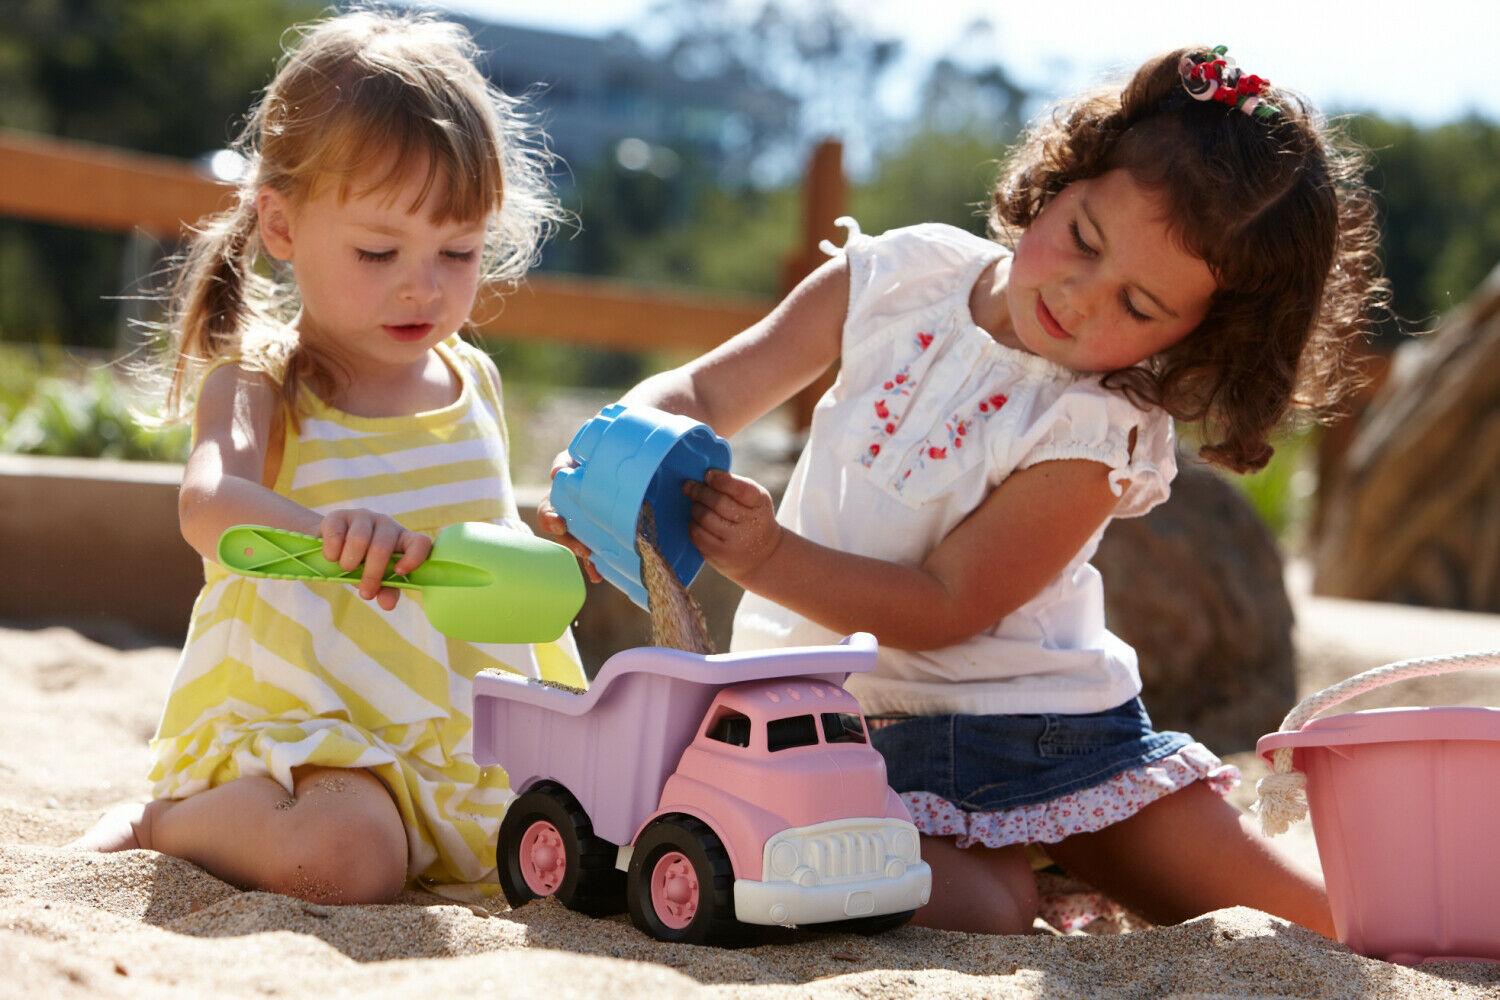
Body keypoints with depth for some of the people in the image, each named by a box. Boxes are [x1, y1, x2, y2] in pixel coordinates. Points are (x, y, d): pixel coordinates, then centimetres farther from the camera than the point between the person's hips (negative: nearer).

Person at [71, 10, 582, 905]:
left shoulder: (472, 380, 11)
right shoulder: (258, 385, -7)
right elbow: (209, 503, -30)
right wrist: (323, 529, -51)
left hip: (468, 738, 7)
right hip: (302, 726, -7)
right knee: (345, 855, -34)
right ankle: (159, 824, -3)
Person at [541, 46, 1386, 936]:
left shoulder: (1094, 437, -16)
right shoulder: (900, 277, -4)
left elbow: (943, 606, -19)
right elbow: (702, 395, 1)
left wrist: (768, 557, -30)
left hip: (1036, 720, -1)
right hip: (835, 720, 1)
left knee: (1313, 933, -3)